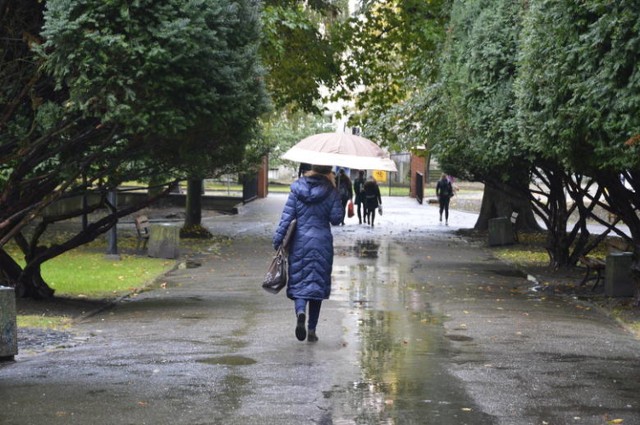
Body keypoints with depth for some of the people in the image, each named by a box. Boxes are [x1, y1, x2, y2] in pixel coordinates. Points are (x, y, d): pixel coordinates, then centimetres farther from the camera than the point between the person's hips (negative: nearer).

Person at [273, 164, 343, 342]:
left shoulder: (297, 189, 1)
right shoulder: (331, 192, -3)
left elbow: (287, 216, -3)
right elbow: (336, 218, -6)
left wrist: (278, 239, -2)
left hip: (299, 242, 0)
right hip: (322, 243, 0)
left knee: (298, 282, 5)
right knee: (317, 284, 8)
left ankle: (300, 311, -27)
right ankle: (312, 330, 9)